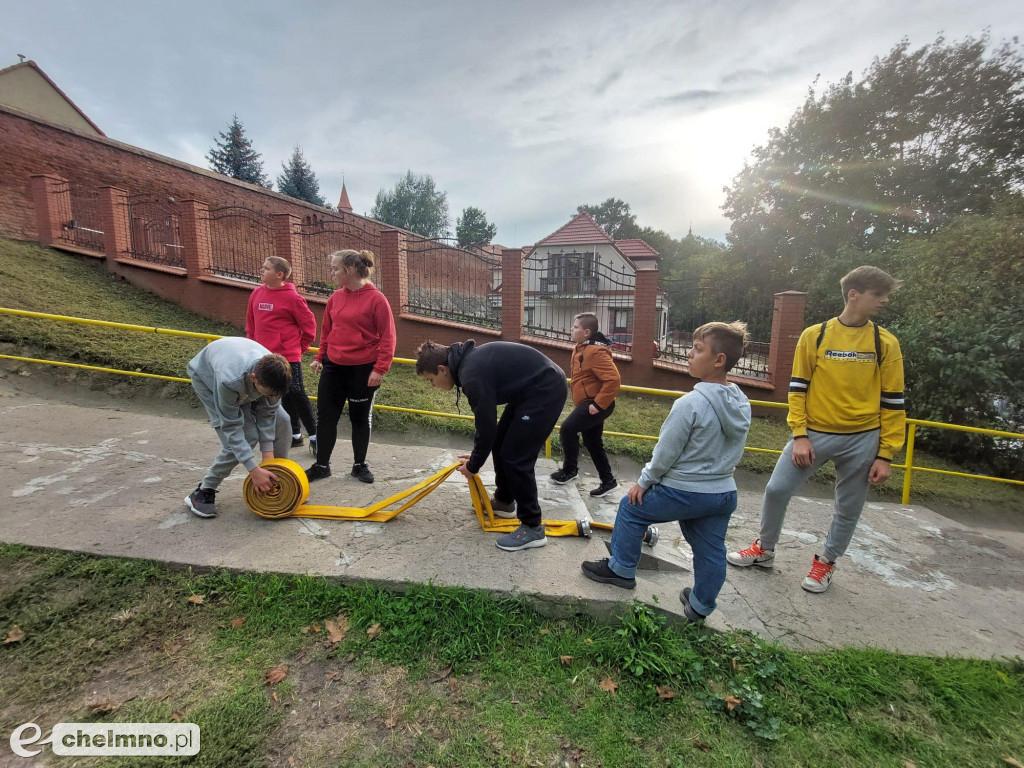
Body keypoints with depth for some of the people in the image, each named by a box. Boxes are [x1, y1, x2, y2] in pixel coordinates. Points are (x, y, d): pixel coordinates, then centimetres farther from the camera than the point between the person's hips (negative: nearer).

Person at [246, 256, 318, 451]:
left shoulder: (292, 297, -11)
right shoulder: (257, 294, 7)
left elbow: (309, 324, -5)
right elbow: (251, 322, 19)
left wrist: (301, 347, 1)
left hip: (288, 355, -6)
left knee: (297, 394, -6)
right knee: (285, 396, 13)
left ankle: (314, 435, 5)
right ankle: (295, 434, 23)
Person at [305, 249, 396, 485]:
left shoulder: (376, 299, -11)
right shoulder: (335, 297, 5)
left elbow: (387, 337, -12)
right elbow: (326, 331, 15)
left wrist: (380, 369, -15)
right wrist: (319, 358, 13)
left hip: (363, 369, -5)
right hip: (333, 367, 5)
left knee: (361, 418, 9)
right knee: (326, 416, 7)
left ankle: (360, 465, 26)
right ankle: (321, 465, 22)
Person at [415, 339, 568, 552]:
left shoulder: (473, 374, -23)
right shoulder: (469, 360, 6)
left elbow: (486, 426, -17)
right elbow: (486, 418, 16)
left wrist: (473, 466, -2)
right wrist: (477, 454, 20)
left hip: (546, 390, -10)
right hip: (530, 388, 10)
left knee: (516, 458, -7)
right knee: (500, 445, 17)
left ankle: (533, 528, 5)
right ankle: (504, 501, 36)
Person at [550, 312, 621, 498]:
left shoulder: (596, 352, -20)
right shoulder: (581, 348, 12)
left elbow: (613, 380, -27)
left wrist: (599, 403, -26)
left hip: (596, 404, -10)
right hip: (590, 403, 11)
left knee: (567, 428, -18)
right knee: (593, 443, 14)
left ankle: (569, 469, 1)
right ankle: (608, 481, 25)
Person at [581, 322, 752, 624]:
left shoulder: (691, 403, -24)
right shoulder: (742, 404, -1)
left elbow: (666, 451, -18)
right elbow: (732, 452, 10)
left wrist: (645, 481, -4)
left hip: (684, 492, -7)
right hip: (725, 492, 7)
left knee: (631, 508, 13)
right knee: (711, 552, 19)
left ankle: (621, 568, 25)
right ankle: (700, 606, 36)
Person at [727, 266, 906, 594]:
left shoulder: (886, 343, 0)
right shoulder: (814, 336, -2)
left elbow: (892, 402, 1)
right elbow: (798, 388, -1)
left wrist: (884, 455, -3)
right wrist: (799, 436, -8)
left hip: (862, 440, 1)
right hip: (814, 434, 0)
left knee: (848, 508, 11)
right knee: (777, 489, -2)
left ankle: (826, 563, 35)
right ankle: (765, 550, 22)